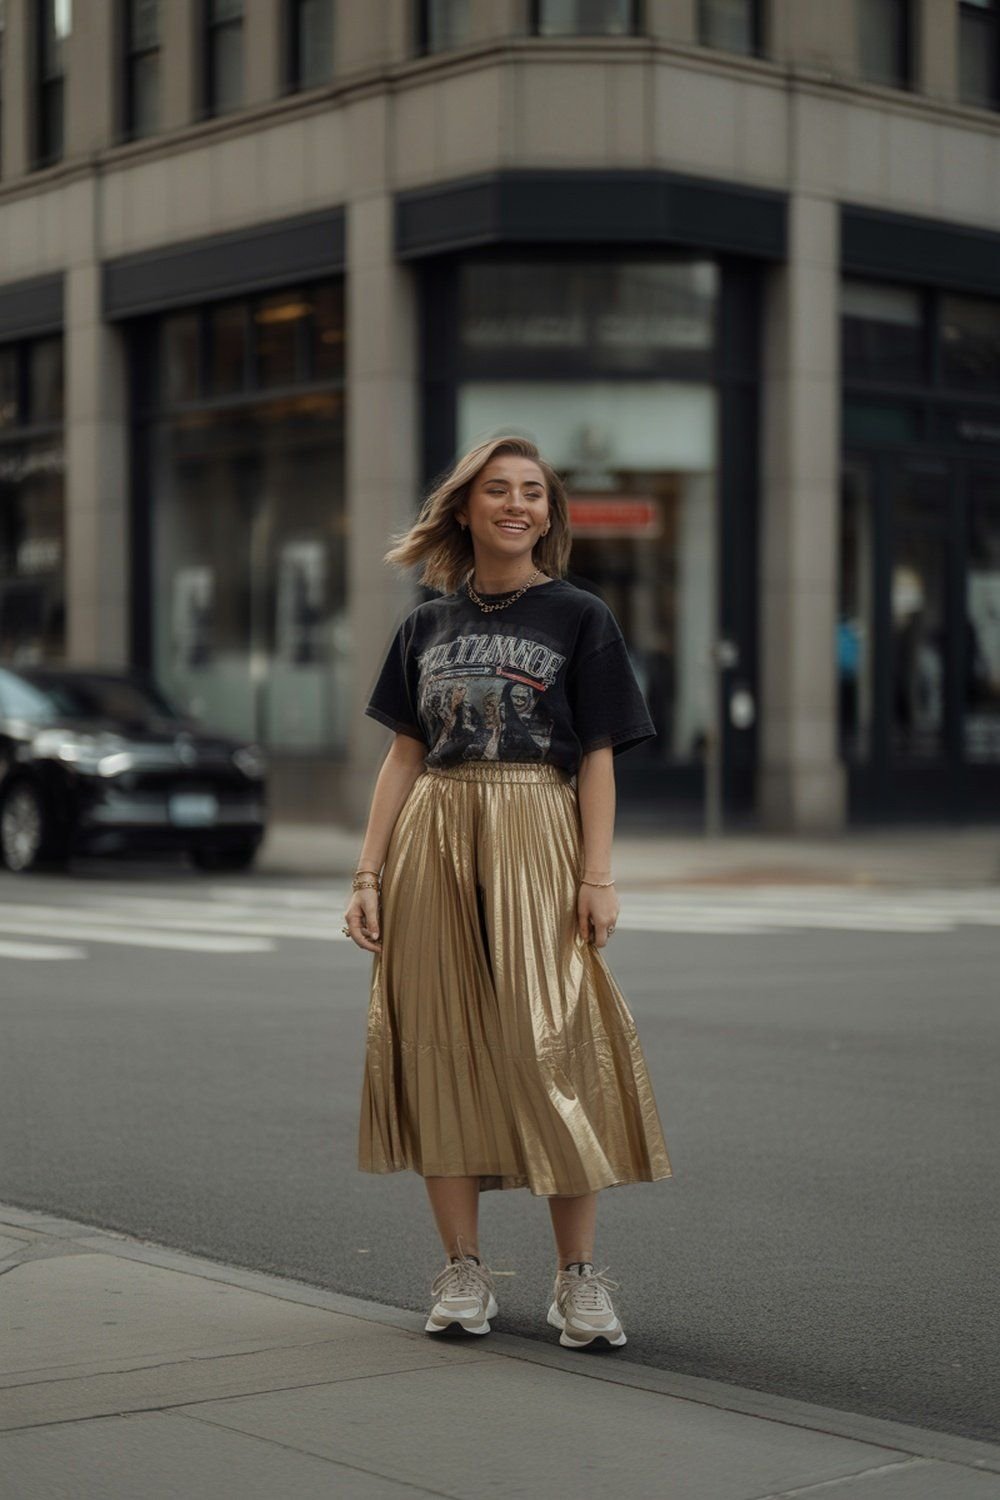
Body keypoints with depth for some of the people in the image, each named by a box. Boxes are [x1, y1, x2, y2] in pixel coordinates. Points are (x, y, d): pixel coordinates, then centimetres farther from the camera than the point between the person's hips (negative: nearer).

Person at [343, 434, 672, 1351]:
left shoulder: (579, 616, 5)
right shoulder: (428, 625, 13)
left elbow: (597, 757, 1)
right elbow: (405, 755, 12)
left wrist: (597, 876, -9)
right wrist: (370, 874, 4)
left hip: (535, 841, -3)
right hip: (433, 841, 3)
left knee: (550, 1049, -6)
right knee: (442, 1050, 2)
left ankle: (580, 1275, 2)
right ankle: (464, 1272, 11)